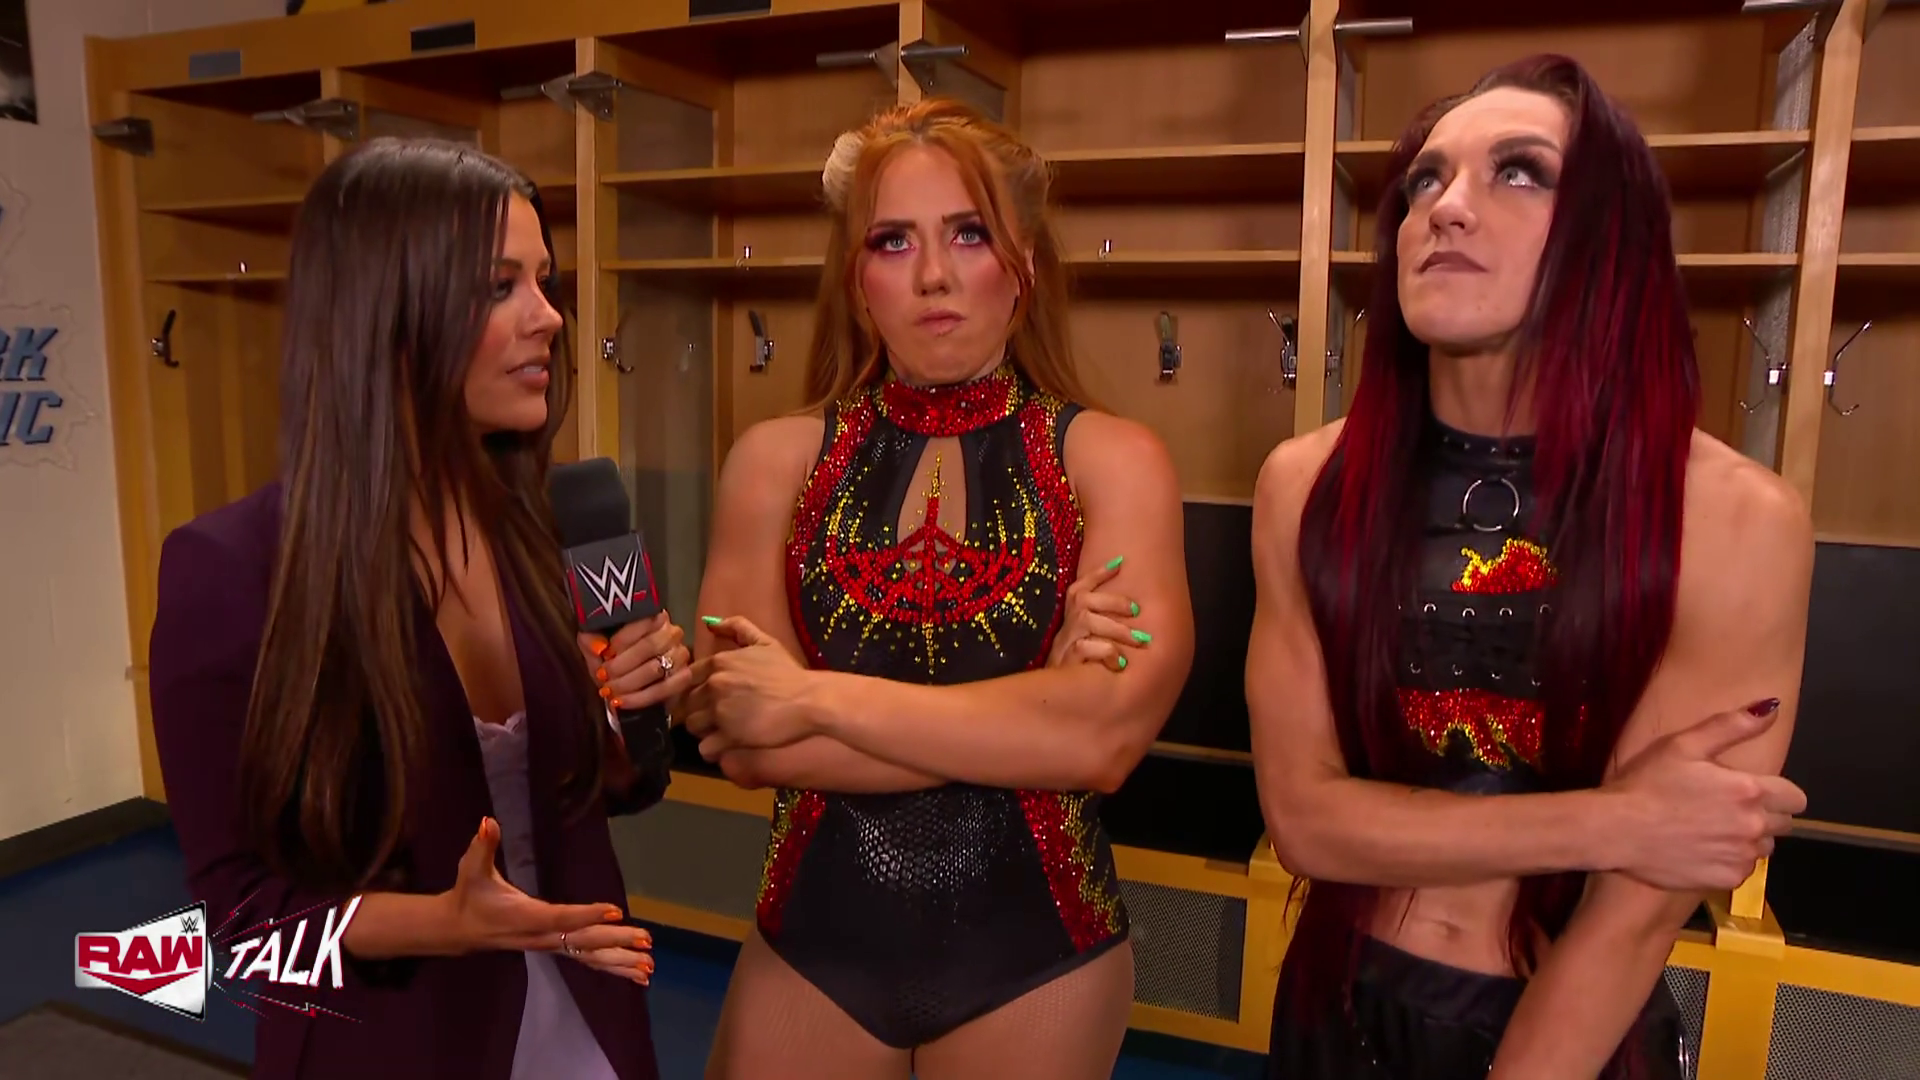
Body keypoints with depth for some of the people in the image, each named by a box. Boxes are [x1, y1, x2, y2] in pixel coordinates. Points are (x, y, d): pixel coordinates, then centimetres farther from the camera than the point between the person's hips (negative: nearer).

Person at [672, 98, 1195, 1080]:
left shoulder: (1113, 461, -8)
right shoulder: (777, 459, -5)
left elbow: (1105, 736, -21)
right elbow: (742, 743, -13)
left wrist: (818, 699, -18)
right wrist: (1027, 709, -19)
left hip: (1037, 958, 0)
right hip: (811, 943, 1)